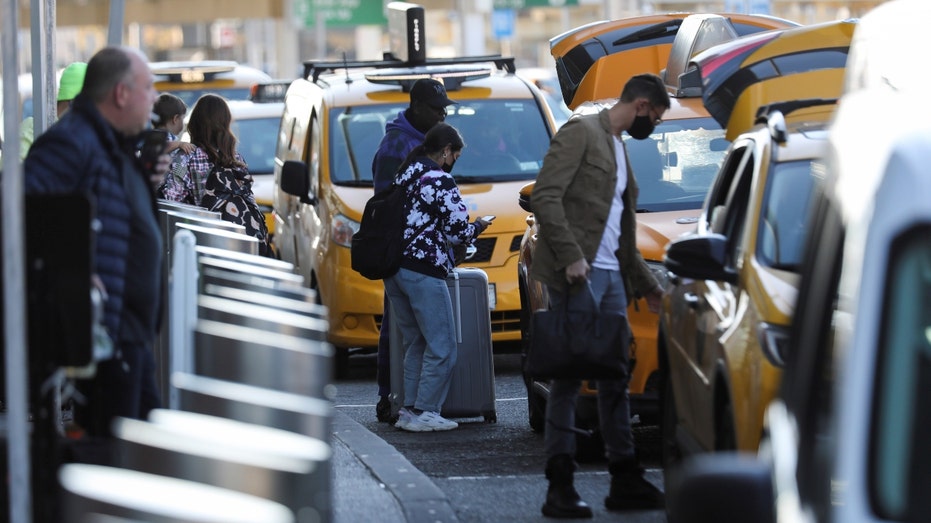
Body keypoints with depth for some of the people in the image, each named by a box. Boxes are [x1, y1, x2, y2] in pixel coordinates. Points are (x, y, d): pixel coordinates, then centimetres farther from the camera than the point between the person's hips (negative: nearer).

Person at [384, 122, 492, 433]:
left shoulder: (405, 177, 16)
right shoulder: (441, 182, -10)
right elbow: (457, 233, -10)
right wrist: (478, 227, 10)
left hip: (393, 268, 9)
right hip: (423, 272, -9)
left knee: (414, 343, 15)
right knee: (441, 348, -3)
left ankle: (410, 410, 13)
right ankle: (423, 412, -5)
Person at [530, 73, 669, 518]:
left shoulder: (618, 149, 23)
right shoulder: (581, 133, -4)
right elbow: (545, 196, -16)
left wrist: (646, 285, 29)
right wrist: (570, 256, -22)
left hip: (611, 275, 9)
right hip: (578, 275, -9)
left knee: (615, 377, 10)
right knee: (569, 377, -7)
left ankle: (625, 480, 17)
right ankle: (559, 488, -6)